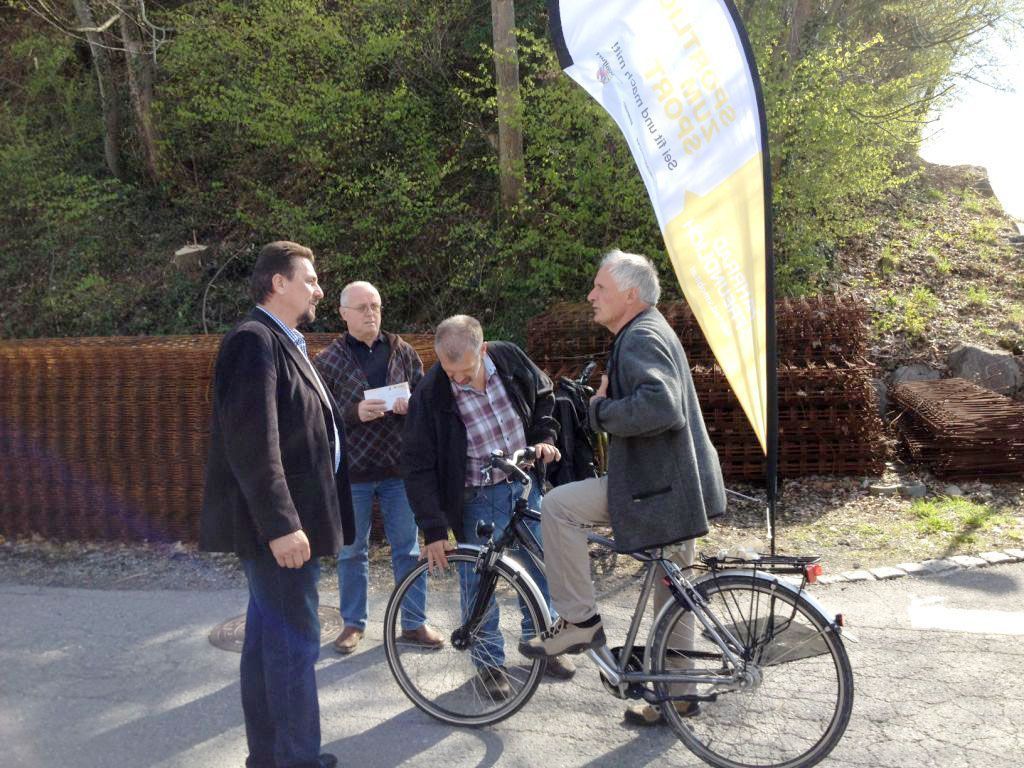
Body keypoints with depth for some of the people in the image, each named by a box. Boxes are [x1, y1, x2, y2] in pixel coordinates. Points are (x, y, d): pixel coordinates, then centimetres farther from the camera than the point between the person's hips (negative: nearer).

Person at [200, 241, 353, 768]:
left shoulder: (282, 342, 17)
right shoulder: (254, 340, -15)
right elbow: (251, 441, -23)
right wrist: (280, 524, -25)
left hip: (286, 520, 10)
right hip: (278, 524, -10)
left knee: (269, 637, 17)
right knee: (295, 641, -3)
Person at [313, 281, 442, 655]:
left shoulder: (403, 352, 5)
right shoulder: (328, 361, -2)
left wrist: (411, 404, -13)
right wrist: (354, 412, -22)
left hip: (399, 468, 2)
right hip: (351, 471, -2)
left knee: (408, 548, 10)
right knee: (351, 552, 10)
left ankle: (414, 623, 23)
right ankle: (353, 623, 27)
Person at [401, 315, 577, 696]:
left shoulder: (510, 358, -11)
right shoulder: (430, 395, -21)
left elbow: (544, 395, 10)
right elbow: (418, 466, -16)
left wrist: (544, 436, -4)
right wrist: (434, 529, -18)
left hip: (526, 485, 4)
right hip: (479, 499, -3)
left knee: (540, 564, 14)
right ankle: (488, 659, 24)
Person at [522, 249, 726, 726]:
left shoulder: (641, 338, -16)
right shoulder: (650, 333, 18)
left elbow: (658, 406, -34)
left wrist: (600, 410, -20)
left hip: (657, 486, -11)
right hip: (677, 485, 11)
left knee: (558, 506, -13)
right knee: (671, 591, 17)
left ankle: (578, 620, -3)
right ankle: (676, 694, 30)